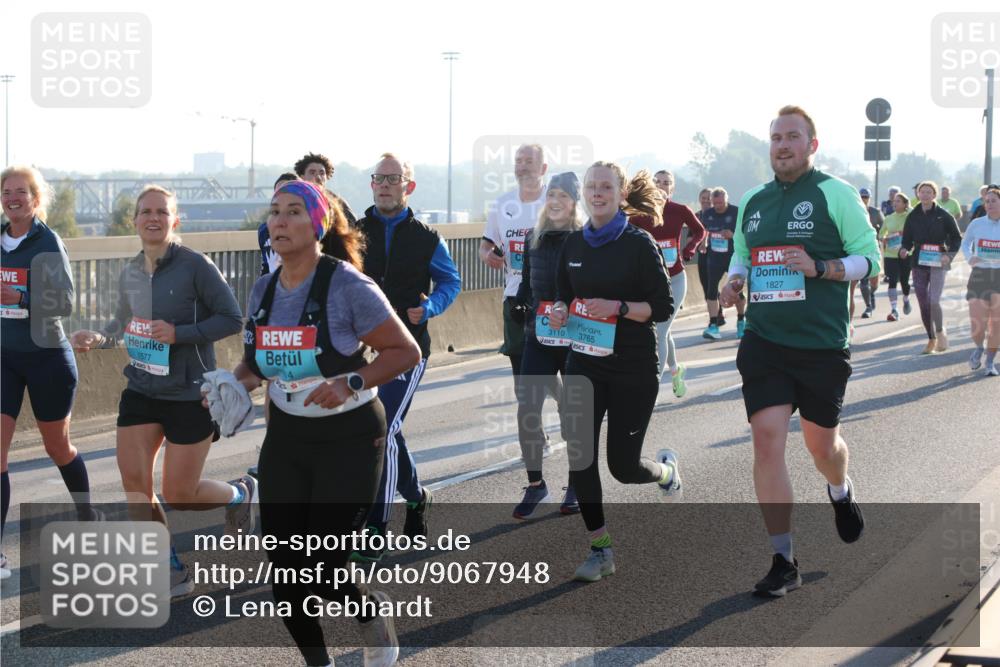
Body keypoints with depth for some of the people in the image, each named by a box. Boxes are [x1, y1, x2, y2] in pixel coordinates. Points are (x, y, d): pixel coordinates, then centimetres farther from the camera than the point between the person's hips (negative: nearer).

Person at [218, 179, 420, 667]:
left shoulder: (347, 286, -16)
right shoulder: (263, 290, 2)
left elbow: (406, 351, -12)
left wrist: (351, 383, -25)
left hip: (349, 439, -5)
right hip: (286, 438, 5)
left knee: (322, 571, -10)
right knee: (284, 571, 1)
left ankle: (372, 611, 25)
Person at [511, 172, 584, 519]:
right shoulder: (533, 238, 8)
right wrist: (519, 307, 0)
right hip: (538, 337, 4)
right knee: (527, 411, -4)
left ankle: (576, 485, 23)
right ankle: (535, 484, 11)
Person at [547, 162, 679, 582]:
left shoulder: (639, 244, -9)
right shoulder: (574, 244, 5)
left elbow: (663, 308, -10)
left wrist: (618, 307, -23)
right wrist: (560, 311, -5)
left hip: (633, 366, -4)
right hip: (584, 363, 4)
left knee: (623, 465, 0)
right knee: (579, 456, -4)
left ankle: (665, 469, 37)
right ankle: (600, 549, 9)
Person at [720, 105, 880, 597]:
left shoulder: (835, 194, -4)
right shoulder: (752, 201, 10)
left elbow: (870, 258, -5)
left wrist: (819, 267, -20)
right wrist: (734, 280, 1)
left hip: (822, 343, -3)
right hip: (764, 340, 3)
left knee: (821, 444, 11)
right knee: (767, 438, -9)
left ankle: (841, 493, 49)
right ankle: (783, 562, -2)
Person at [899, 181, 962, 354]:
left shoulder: (943, 216, -3)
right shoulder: (913, 216, 5)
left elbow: (957, 238, 3)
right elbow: (907, 239, 10)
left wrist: (949, 254, -11)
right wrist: (904, 250, -11)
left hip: (938, 263, -4)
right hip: (918, 263, 4)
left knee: (933, 301, -18)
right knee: (923, 304, 6)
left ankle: (940, 332, 5)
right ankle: (932, 340, 19)